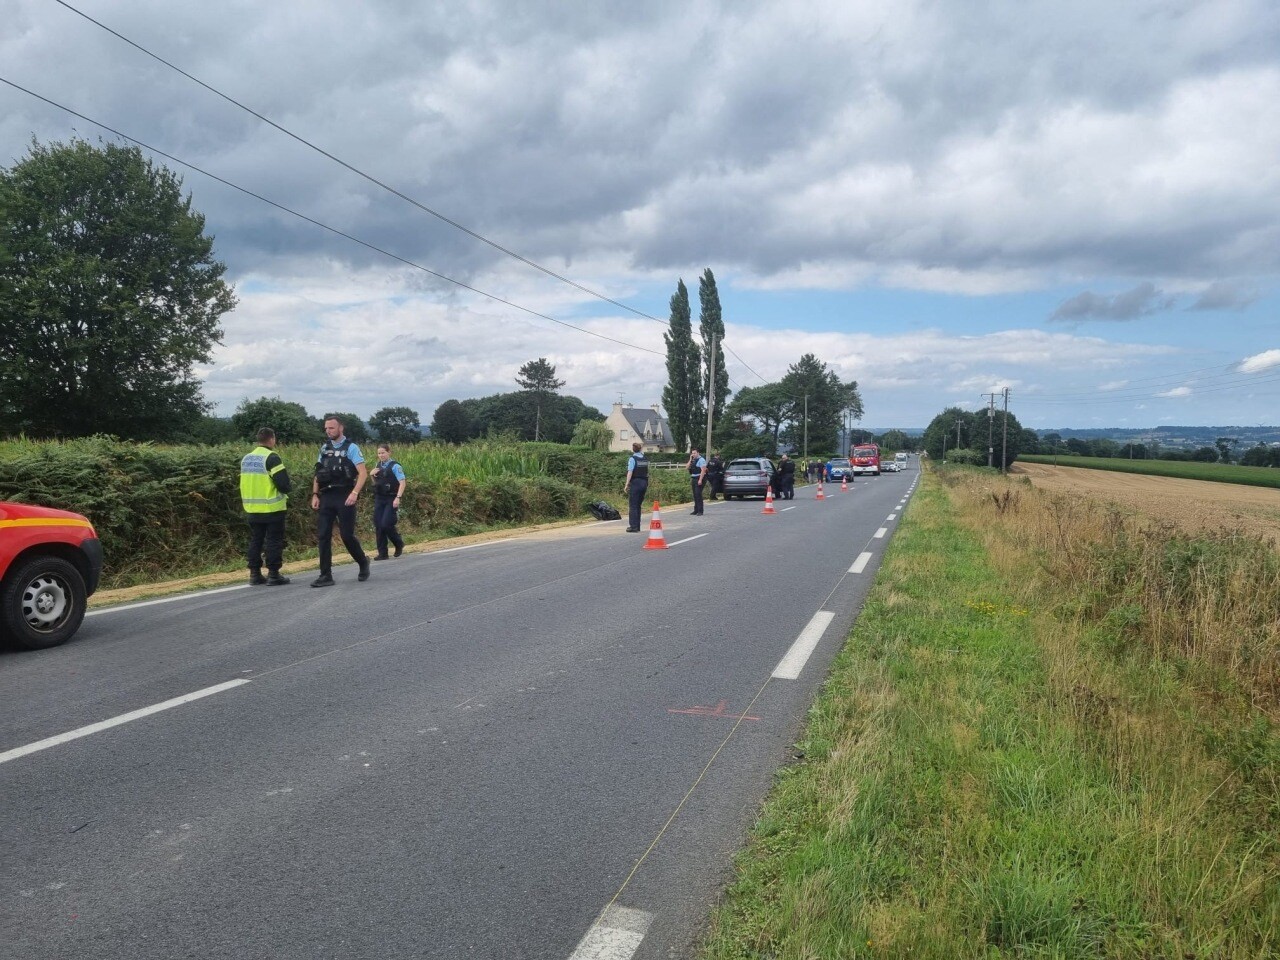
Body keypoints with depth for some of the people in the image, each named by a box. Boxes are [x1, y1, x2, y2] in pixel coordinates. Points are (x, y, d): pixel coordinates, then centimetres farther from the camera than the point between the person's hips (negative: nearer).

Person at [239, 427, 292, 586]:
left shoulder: (246, 458, 12)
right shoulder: (271, 457, -13)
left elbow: (247, 483, 18)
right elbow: (283, 483, -17)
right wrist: (290, 485, 3)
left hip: (251, 508, 7)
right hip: (271, 508, -7)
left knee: (255, 541, 13)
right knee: (274, 541, -1)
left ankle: (254, 574, 15)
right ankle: (273, 574, -1)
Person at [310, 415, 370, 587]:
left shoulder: (351, 448, -5)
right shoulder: (324, 448, 12)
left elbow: (363, 472, -12)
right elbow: (318, 474, 16)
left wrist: (355, 493, -23)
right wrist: (315, 495, 6)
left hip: (344, 498, -5)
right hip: (326, 498, 5)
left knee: (347, 535, -2)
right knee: (323, 536, -1)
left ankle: (363, 563, 24)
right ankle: (326, 576, 4)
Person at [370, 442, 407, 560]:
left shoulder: (395, 466, -8)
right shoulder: (378, 466, 11)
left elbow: (402, 482, -14)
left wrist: (398, 497, -23)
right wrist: (372, 475, 3)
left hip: (391, 499, -6)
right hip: (379, 499, 6)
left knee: (386, 524, -13)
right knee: (378, 526, 1)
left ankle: (399, 544, 14)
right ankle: (382, 553, 9)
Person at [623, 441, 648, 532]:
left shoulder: (632, 458, -9)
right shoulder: (645, 459, 9)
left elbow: (630, 472, -15)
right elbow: (647, 472, 12)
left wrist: (626, 485, -13)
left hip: (635, 483, -6)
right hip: (644, 483, 6)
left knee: (633, 506, -1)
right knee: (638, 505, 13)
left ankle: (633, 526, -3)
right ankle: (637, 526, 16)